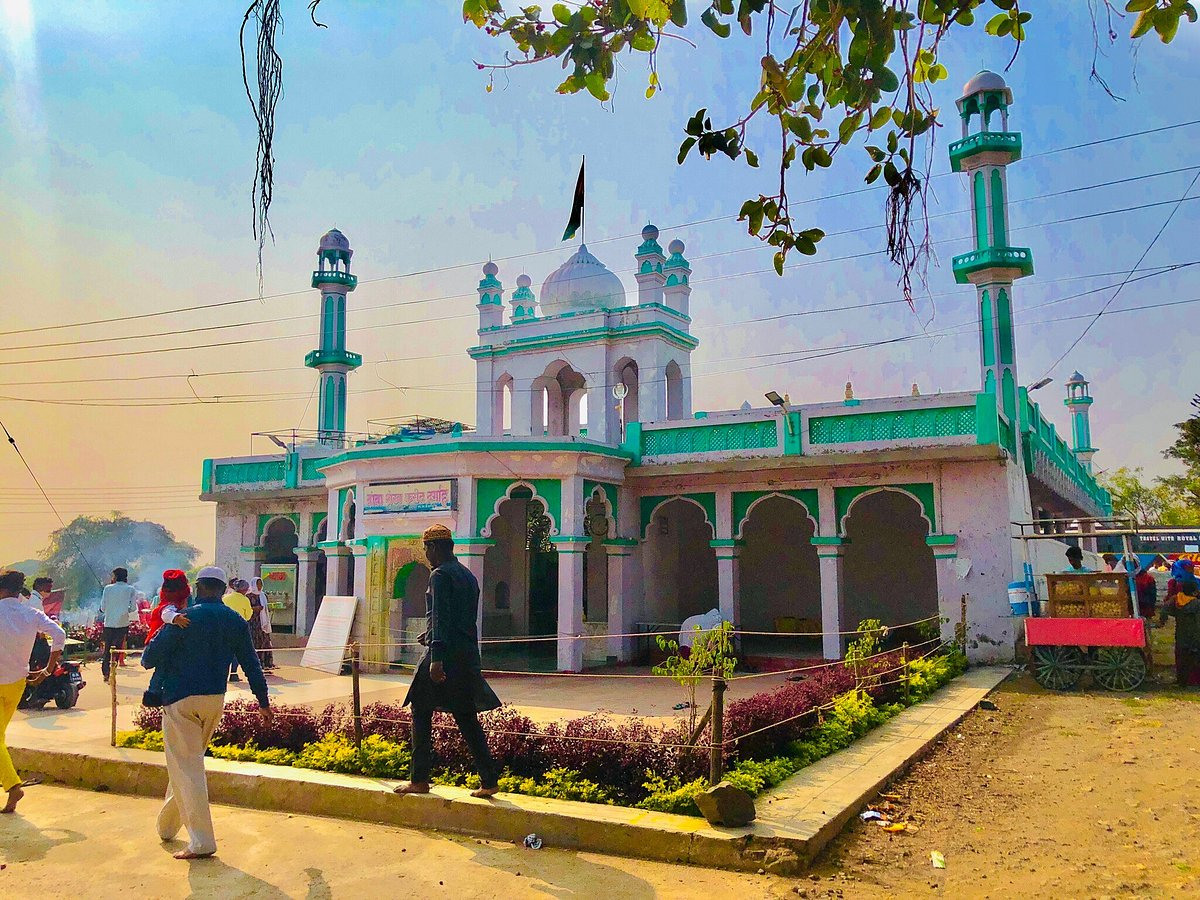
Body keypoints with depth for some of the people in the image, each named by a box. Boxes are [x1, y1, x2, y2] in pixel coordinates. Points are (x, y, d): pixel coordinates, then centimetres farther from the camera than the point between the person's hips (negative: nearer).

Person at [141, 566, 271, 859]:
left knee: (186, 767, -2)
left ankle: (202, 841, -6)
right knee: (189, 762, 21)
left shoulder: (186, 618, -11)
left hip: (181, 699, -5)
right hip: (216, 700, 5)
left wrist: (148, 660, 16)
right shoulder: (235, 621, 3)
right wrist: (263, 701, 15)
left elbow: (151, 656, -9)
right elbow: (251, 664, 7)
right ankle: (167, 826, 34)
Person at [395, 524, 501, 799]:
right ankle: (489, 780, 7)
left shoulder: (440, 575, -10)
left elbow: (440, 617, -20)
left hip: (444, 656, -8)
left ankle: (420, 780, 9)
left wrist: (436, 657, -26)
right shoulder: (468, 576, 17)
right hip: (468, 656, 8)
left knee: (421, 714, 5)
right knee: (466, 717, 10)